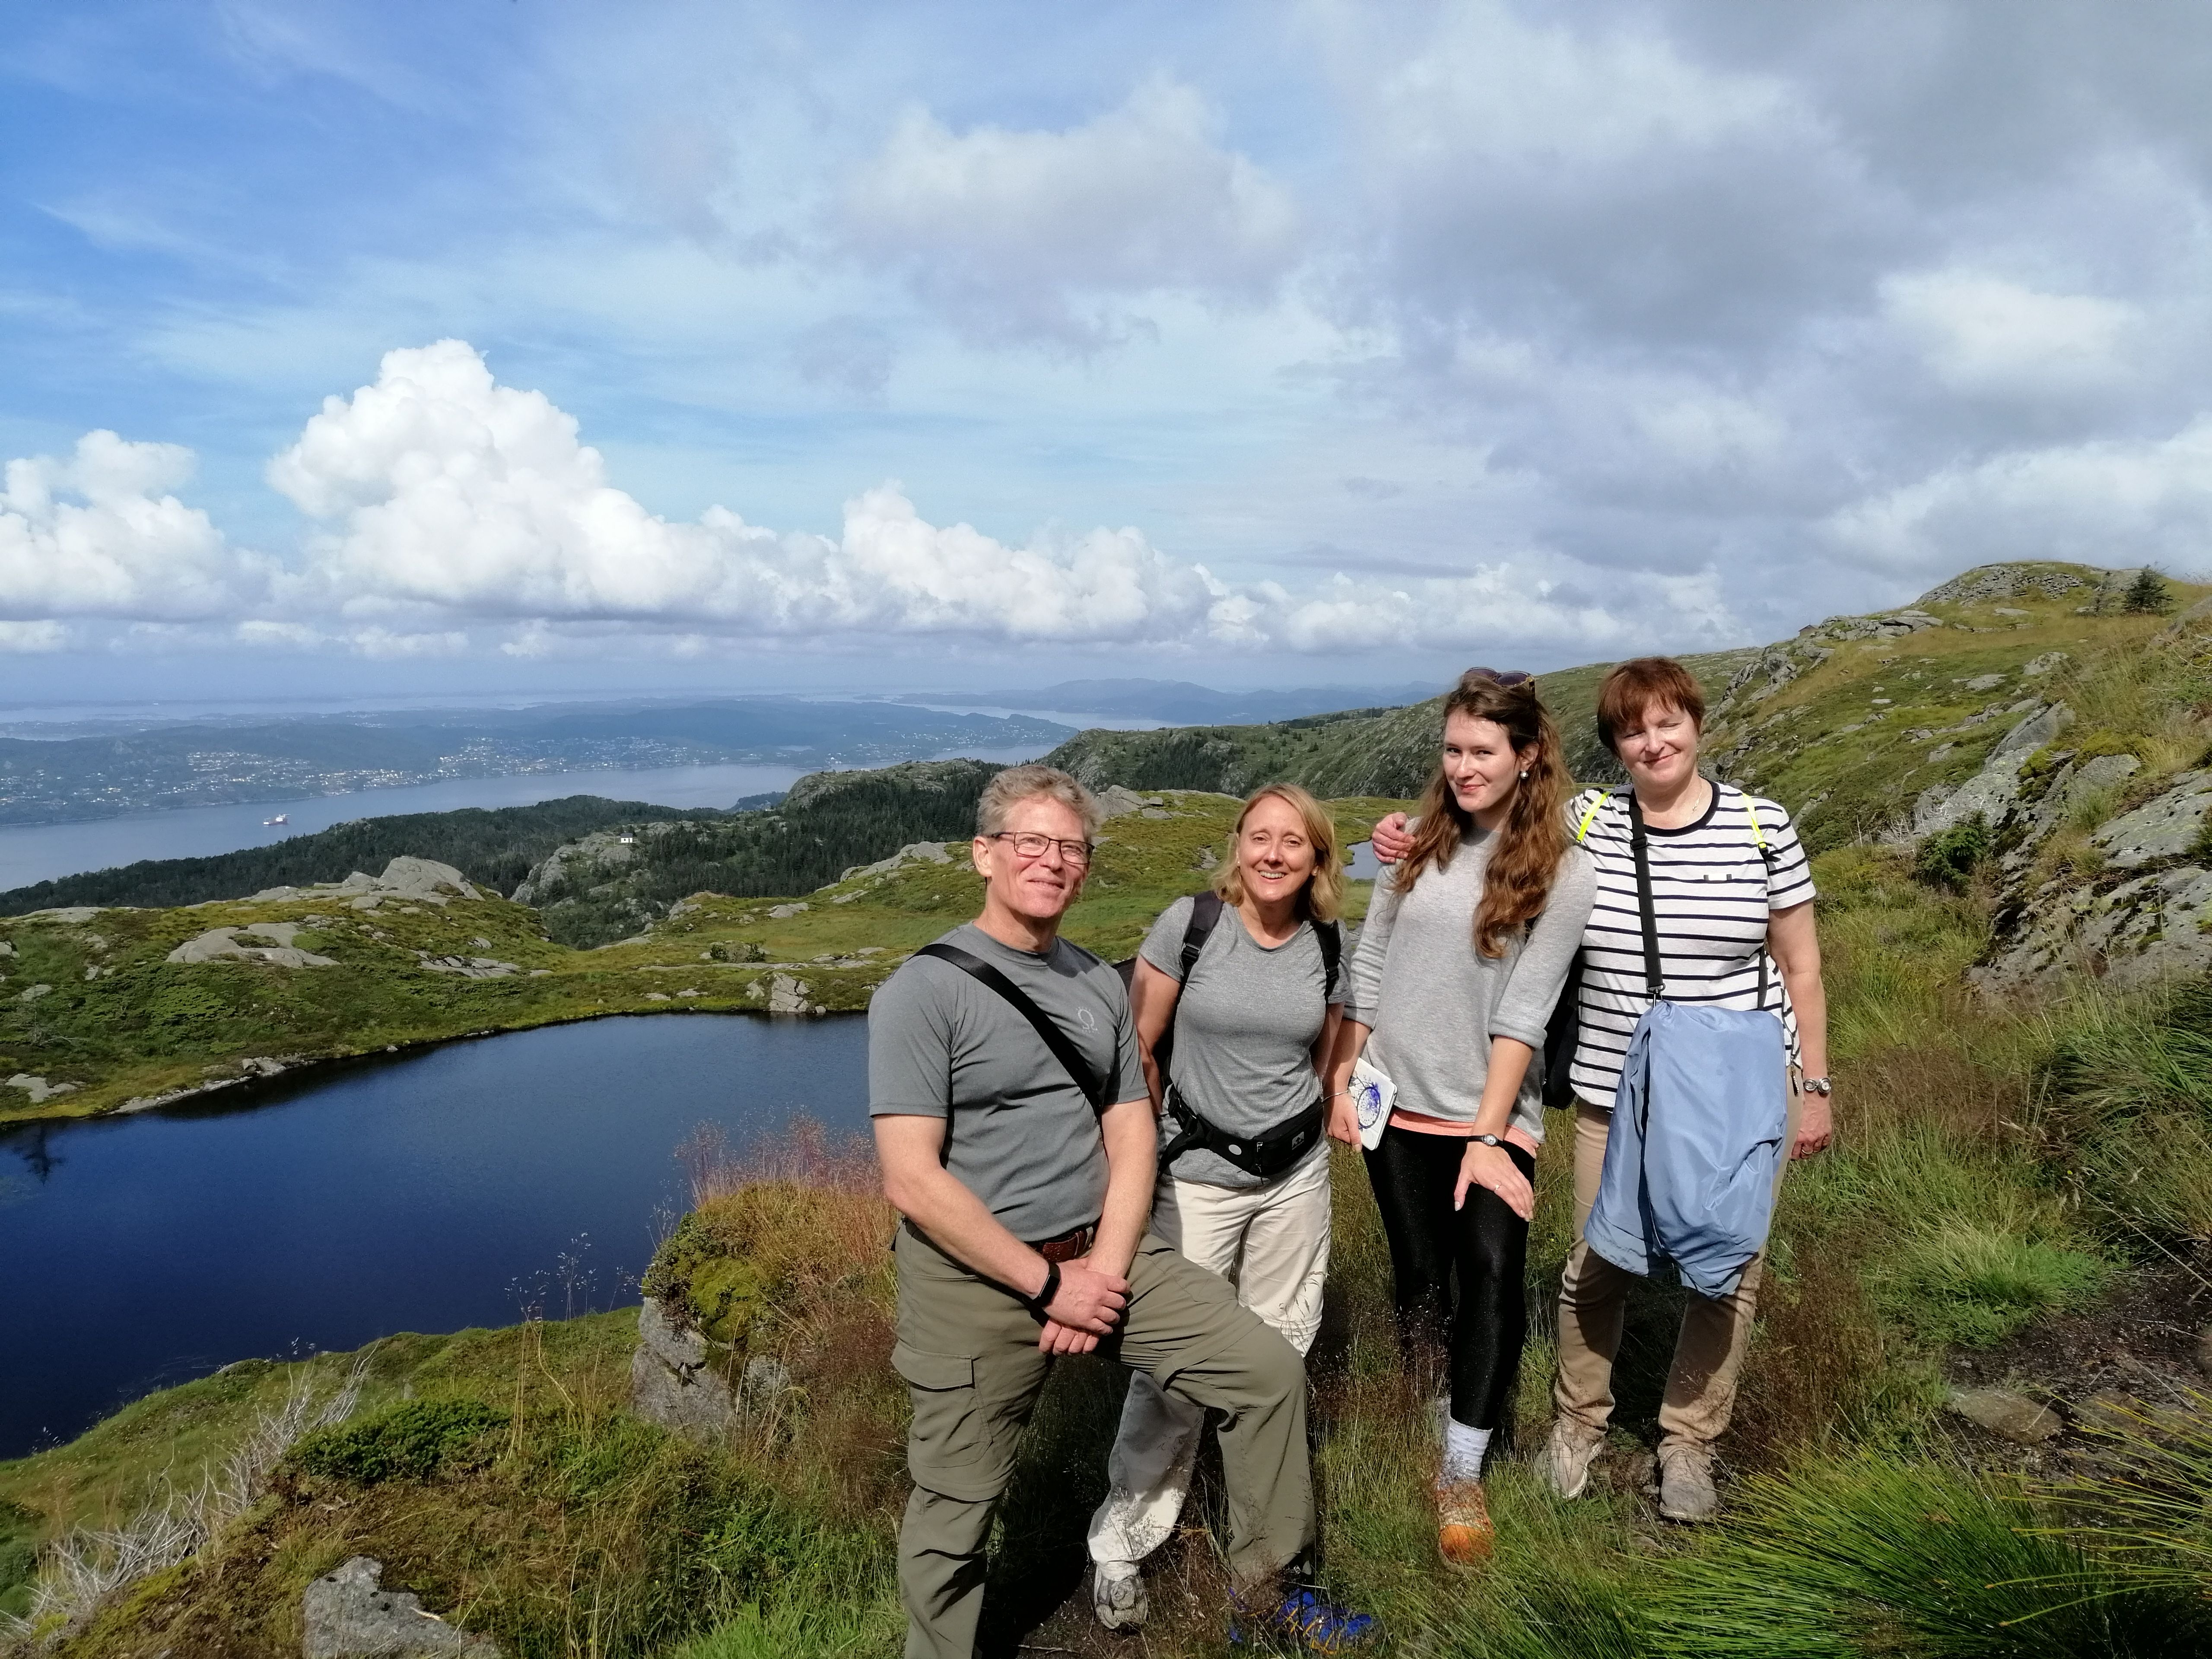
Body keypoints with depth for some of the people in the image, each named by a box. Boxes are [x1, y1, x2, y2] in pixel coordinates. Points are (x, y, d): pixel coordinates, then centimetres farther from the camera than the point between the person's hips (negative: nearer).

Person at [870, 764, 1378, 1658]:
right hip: (973, 1282, -5)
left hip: (1101, 1254, 5)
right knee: (955, 1511, 9)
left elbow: (1132, 1139, 5)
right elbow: (911, 1182, -20)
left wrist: (1104, 1271, -10)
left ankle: (1265, 1587, 22)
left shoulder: (1101, 985, 5)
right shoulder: (924, 990, -15)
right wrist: (1047, 1284, -17)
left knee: (1268, 1369, 2)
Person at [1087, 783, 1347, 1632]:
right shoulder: (1190, 923, -13)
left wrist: (1295, 1126, 11)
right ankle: (1120, 1545, 17)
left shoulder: (1328, 945, -3)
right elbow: (1135, 1051, -6)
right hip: (1196, 1178, -4)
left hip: (1297, 1176, 4)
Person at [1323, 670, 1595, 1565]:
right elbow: (1369, 970, 7)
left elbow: (1524, 1012, -13)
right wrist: (1340, 1080, 4)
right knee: (1420, 1280, 9)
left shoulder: (1561, 871, -7)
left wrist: (1489, 1134, -16)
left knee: (1493, 1267, -17)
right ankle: (1426, 1426, 32)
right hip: (1396, 1100, 3)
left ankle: (1462, 1477, -3)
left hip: (1489, 1114, -3)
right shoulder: (1420, 843, 4)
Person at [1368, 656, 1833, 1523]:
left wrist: (1814, 1086, 2)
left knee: (1726, 1273, 11)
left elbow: (1800, 967, 2)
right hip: (1615, 1100, 0)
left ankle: (1688, 1443, 32)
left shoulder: (1761, 826, -4)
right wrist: (1408, 839, -13)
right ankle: (1578, 1422, 33)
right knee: (1597, 1266, 10)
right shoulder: (1583, 821, -3)